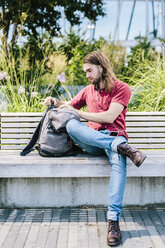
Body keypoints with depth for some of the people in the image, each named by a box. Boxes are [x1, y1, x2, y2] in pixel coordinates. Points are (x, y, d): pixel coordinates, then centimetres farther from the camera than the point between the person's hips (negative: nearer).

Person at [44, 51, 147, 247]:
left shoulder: (121, 88, 3)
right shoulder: (88, 90, 21)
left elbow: (109, 117, -9)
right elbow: (70, 106, 33)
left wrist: (77, 112, -8)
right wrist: (56, 102, 9)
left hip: (114, 135, -4)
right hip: (92, 140, 4)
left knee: (118, 160, -40)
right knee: (71, 125, -30)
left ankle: (113, 219, -45)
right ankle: (123, 147, -38)